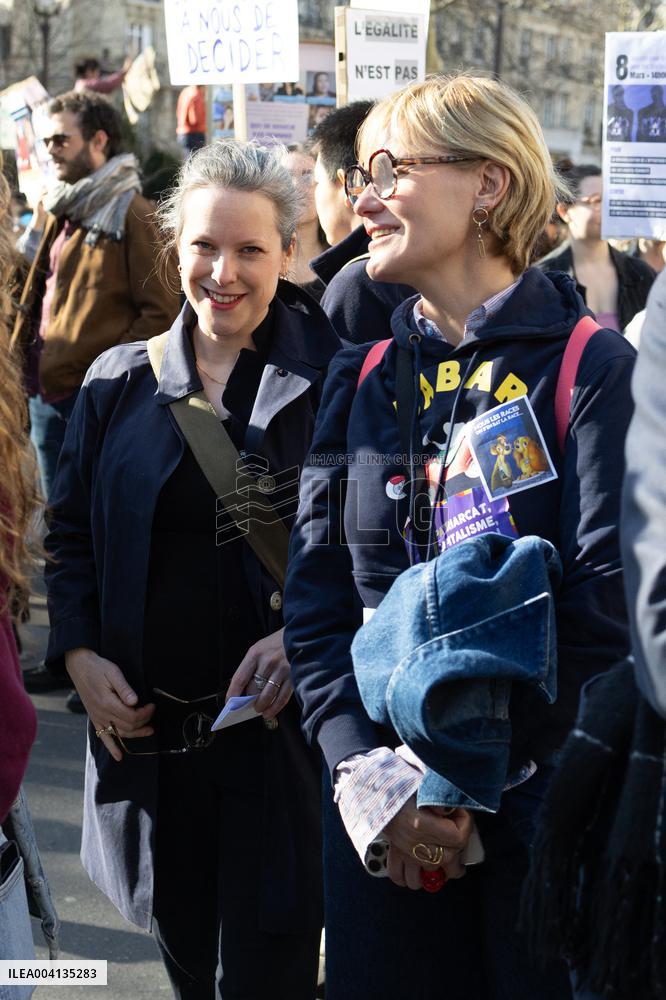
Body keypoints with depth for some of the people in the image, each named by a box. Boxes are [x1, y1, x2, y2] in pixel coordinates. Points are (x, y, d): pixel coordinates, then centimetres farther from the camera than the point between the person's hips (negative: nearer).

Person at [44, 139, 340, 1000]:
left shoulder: (331, 379, -5)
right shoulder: (121, 382, 7)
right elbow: (69, 534, 12)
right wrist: (80, 656, -1)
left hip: (280, 726, -4)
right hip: (147, 726, 4)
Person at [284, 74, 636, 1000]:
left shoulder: (590, 367, -7)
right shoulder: (362, 381, 8)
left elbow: (607, 607, -15)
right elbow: (316, 599, 4)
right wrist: (366, 774, -10)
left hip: (542, 811, -4)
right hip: (380, 820, 4)